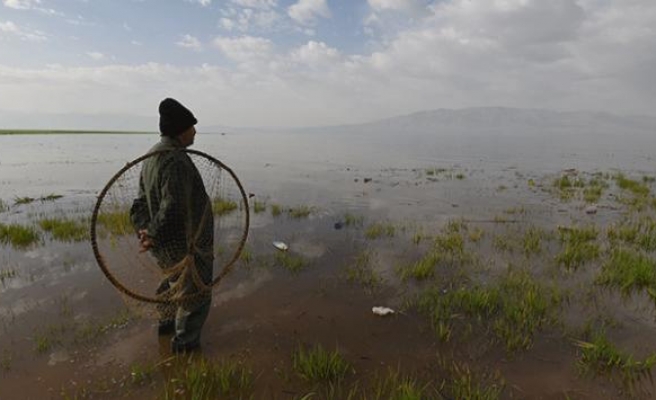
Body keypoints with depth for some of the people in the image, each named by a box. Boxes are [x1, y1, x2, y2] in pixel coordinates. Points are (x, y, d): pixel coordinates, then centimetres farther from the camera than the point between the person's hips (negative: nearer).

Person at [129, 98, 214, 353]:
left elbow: (142, 202, 8)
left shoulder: (152, 156, 5)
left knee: (175, 281, 31)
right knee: (196, 293, 12)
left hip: (167, 245, 10)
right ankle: (185, 341, 30)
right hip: (187, 245, -9)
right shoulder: (176, 160, -28)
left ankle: (167, 322, 53)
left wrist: (145, 230, -2)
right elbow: (173, 209, -33)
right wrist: (154, 237, -19)